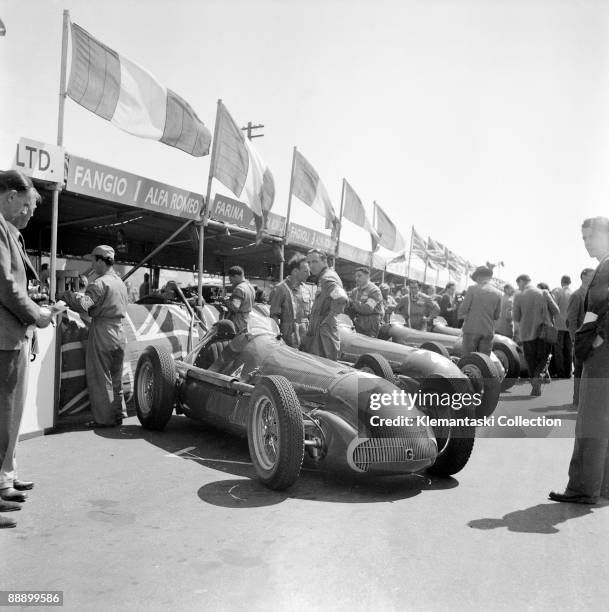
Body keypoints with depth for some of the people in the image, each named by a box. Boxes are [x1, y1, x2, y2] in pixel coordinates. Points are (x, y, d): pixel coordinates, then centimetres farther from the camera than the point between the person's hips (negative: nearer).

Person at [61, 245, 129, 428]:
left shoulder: (100, 283, -14)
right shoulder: (121, 282, 13)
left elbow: (83, 304, -26)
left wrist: (66, 295, -10)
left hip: (101, 332, -8)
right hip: (119, 331, 8)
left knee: (99, 377, 2)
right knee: (116, 377, 16)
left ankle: (104, 419, 7)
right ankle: (118, 414, 23)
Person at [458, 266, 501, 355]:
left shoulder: (472, 289, -8)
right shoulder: (497, 293, 4)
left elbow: (464, 308, -8)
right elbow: (496, 316, 9)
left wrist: (461, 315, 12)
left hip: (472, 329, -3)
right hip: (488, 331, 3)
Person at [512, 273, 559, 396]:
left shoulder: (518, 296, -7)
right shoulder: (544, 293, -2)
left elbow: (516, 318, -5)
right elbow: (555, 311, -1)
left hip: (527, 333, -1)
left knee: (531, 362, 12)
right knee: (543, 358, 15)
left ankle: (535, 387, 12)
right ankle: (537, 377, -11)